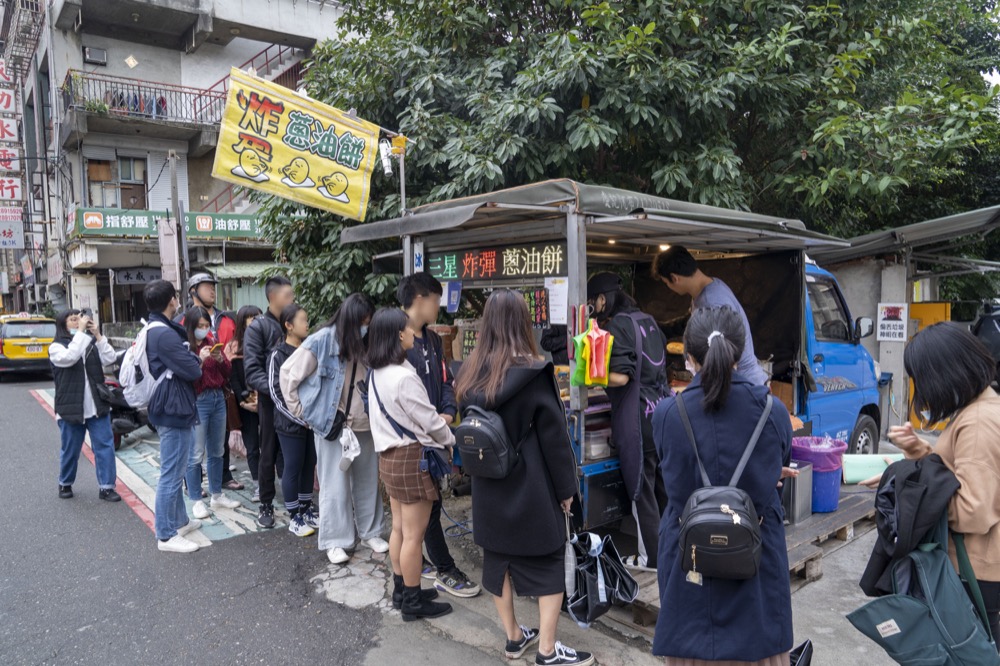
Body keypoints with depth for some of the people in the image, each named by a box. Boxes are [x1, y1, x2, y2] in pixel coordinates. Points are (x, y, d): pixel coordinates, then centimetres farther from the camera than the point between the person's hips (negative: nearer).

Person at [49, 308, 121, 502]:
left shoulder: (91, 343, 8)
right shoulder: (56, 347, -3)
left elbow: (109, 359, -6)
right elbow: (69, 357, -25)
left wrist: (97, 334, -11)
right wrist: (81, 331, -21)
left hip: (97, 406, 3)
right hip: (71, 409, -3)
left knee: (105, 446, 0)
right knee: (70, 450, 11)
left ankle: (106, 487, 6)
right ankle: (65, 484, 33)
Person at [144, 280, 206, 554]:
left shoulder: (153, 330, 12)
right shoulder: (165, 334, -21)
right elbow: (193, 371, -21)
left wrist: (192, 356, 1)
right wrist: (196, 358, -1)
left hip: (170, 408, 11)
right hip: (174, 410, -11)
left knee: (175, 470, 20)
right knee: (171, 474, -3)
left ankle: (179, 521, 33)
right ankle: (166, 536, 5)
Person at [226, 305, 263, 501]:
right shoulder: (234, 348, 4)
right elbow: (232, 378, -2)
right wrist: (244, 400, -11)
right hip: (246, 405, 0)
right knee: (252, 446, 5)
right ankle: (258, 485, 12)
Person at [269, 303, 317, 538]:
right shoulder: (279, 354, -7)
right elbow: (276, 392, -10)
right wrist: (300, 418, -14)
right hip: (291, 423, -5)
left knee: (309, 465, 11)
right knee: (293, 468, 3)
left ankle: (306, 510, 25)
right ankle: (294, 518, 14)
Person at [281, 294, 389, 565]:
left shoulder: (366, 345, 0)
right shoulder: (321, 342, -12)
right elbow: (288, 373, -6)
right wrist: (300, 410, -4)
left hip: (365, 425, 4)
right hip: (333, 425, -4)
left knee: (368, 481, 14)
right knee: (336, 485, 5)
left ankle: (371, 531, 31)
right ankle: (335, 541, 19)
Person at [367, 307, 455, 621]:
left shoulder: (377, 373, 6)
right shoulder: (404, 377, -23)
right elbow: (430, 421, -17)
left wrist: (437, 419, 14)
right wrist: (451, 441, 1)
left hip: (389, 455, 9)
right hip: (412, 458, -9)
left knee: (399, 528, 18)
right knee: (414, 535, 3)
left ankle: (402, 589, 31)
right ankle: (413, 602, 14)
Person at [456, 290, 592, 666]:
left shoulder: (470, 373, -1)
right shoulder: (532, 372, -16)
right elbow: (554, 435, -13)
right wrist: (566, 486, -3)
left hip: (489, 488, 5)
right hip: (532, 488, -5)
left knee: (498, 560, 16)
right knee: (549, 565, 8)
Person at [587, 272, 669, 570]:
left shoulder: (617, 326, -14)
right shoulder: (647, 319, 11)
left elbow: (620, 377, -22)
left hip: (638, 419, -8)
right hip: (661, 409, 8)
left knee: (641, 488, 4)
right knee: (662, 484, 19)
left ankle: (651, 557, 14)